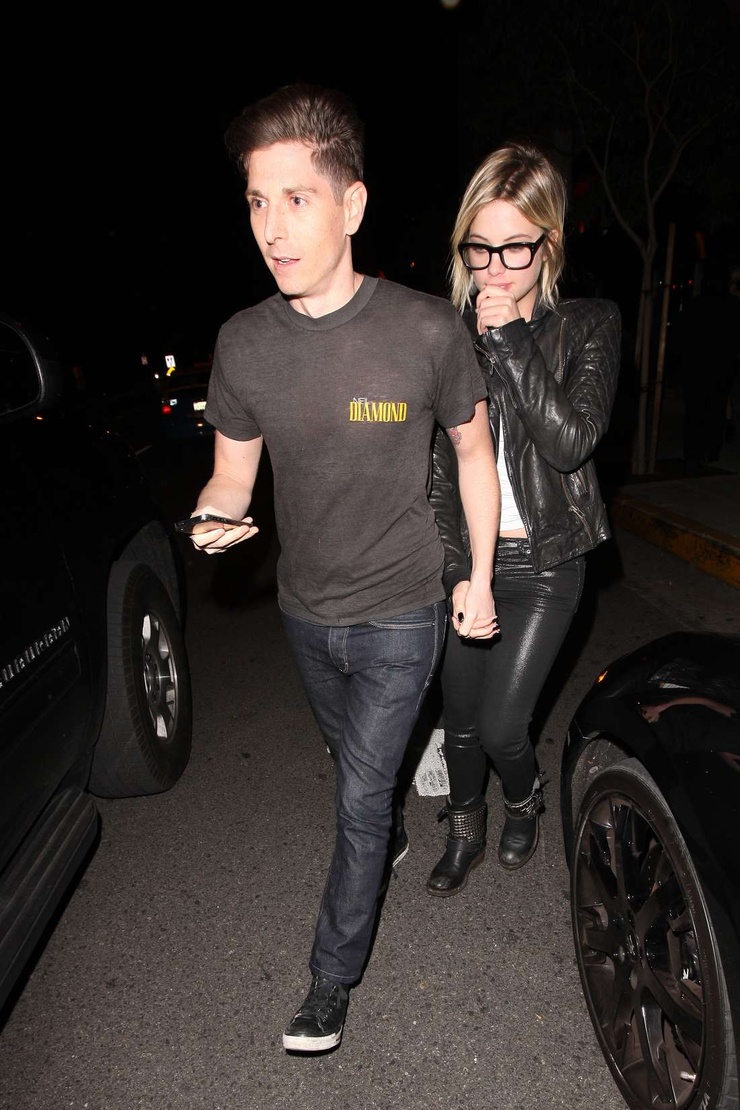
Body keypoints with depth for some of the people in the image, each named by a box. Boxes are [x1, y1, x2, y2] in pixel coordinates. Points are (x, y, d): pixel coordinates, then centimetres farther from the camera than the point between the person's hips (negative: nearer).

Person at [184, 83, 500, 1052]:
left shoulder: (427, 330, -20)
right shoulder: (242, 342, -10)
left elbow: (475, 450, -5)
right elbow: (234, 471, 0)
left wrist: (480, 580, -3)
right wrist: (215, 518, -24)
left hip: (399, 616, -4)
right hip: (305, 610, 4)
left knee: (360, 799, 5)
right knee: (354, 765, 27)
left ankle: (332, 981, 28)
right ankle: (387, 842, 60)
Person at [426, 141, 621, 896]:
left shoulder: (588, 327, -4)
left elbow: (570, 442, -18)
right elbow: (437, 470, -1)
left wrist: (511, 340, -19)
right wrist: (455, 569, -6)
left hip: (544, 565, -2)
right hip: (464, 560, 2)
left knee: (499, 726, -2)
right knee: (459, 719, 14)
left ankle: (525, 801, 36)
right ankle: (465, 833, 43)